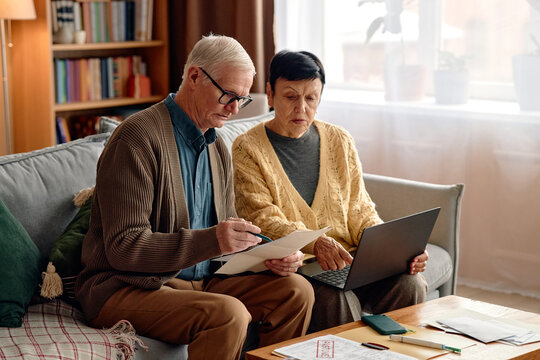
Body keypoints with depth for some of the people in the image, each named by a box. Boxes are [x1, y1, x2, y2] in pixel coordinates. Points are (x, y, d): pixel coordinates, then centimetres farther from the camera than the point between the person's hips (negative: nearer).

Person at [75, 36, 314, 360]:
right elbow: (123, 247, -21)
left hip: (200, 281, 8)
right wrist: (211, 240, -31)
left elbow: (226, 231, 19)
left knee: (296, 290, -7)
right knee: (229, 314, -32)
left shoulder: (217, 148, 13)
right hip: (126, 289, -8)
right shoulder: (139, 137, -15)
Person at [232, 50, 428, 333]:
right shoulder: (247, 149, 0)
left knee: (410, 284, -22)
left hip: (349, 257, 4)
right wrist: (315, 243, -31)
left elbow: (360, 212, 12)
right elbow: (263, 220, -11)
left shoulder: (340, 141, 14)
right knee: (335, 298, -34)